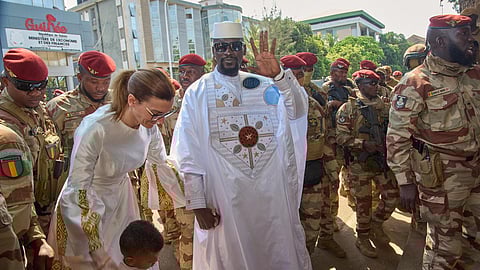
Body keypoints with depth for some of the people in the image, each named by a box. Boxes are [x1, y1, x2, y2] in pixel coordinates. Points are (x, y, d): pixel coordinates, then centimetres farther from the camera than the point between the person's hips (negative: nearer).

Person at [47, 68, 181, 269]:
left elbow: (163, 165, -1)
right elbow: (78, 189, -26)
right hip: (84, 204, -5)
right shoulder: (95, 129, -33)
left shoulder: (149, 126, -16)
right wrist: (97, 250, -22)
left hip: (120, 198, 5)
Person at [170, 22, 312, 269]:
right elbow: (188, 155, -5)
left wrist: (278, 75, -28)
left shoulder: (264, 85, 4)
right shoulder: (197, 93, -3)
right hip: (224, 196, -2)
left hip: (271, 192, 3)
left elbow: (298, 110, -12)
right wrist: (197, 204, -8)